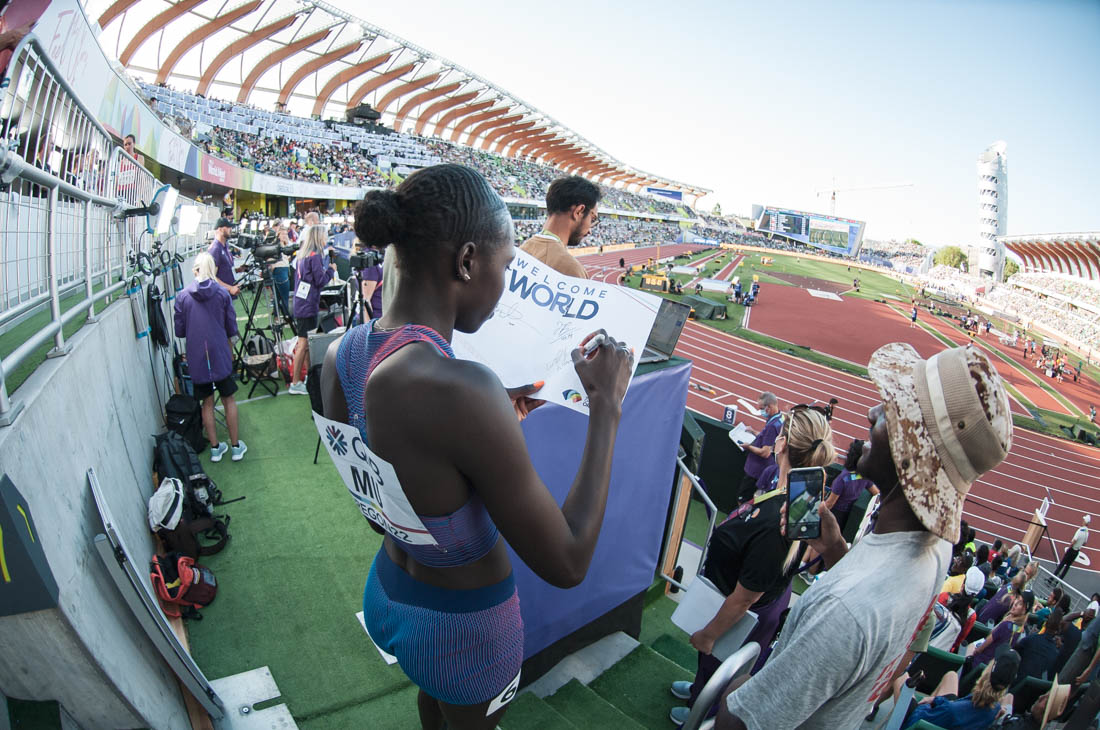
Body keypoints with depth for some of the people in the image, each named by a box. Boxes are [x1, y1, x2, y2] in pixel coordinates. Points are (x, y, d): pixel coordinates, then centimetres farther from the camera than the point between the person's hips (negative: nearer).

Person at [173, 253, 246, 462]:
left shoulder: (183, 296, -3)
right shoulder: (222, 293, -4)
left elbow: (179, 331, 2)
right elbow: (231, 328, 0)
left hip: (196, 358, 1)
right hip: (220, 355, -1)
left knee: (207, 402, 11)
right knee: (228, 400, 9)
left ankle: (215, 447, 18)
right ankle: (236, 446, 15)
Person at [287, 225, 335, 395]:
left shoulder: (302, 255, 13)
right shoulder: (315, 256, -14)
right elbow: (321, 280, -15)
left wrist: (327, 269, 13)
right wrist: (331, 269, 0)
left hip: (301, 303, 9)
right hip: (308, 305, -9)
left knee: (306, 342, 15)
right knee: (304, 343, -4)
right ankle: (295, 383, 1)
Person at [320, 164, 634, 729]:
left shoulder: (340, 354, -13)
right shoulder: (459, 388, -39)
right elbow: (567, 565, -29)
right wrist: (605, 407, -24)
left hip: (385, 593, 6)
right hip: (463, 631, -5)